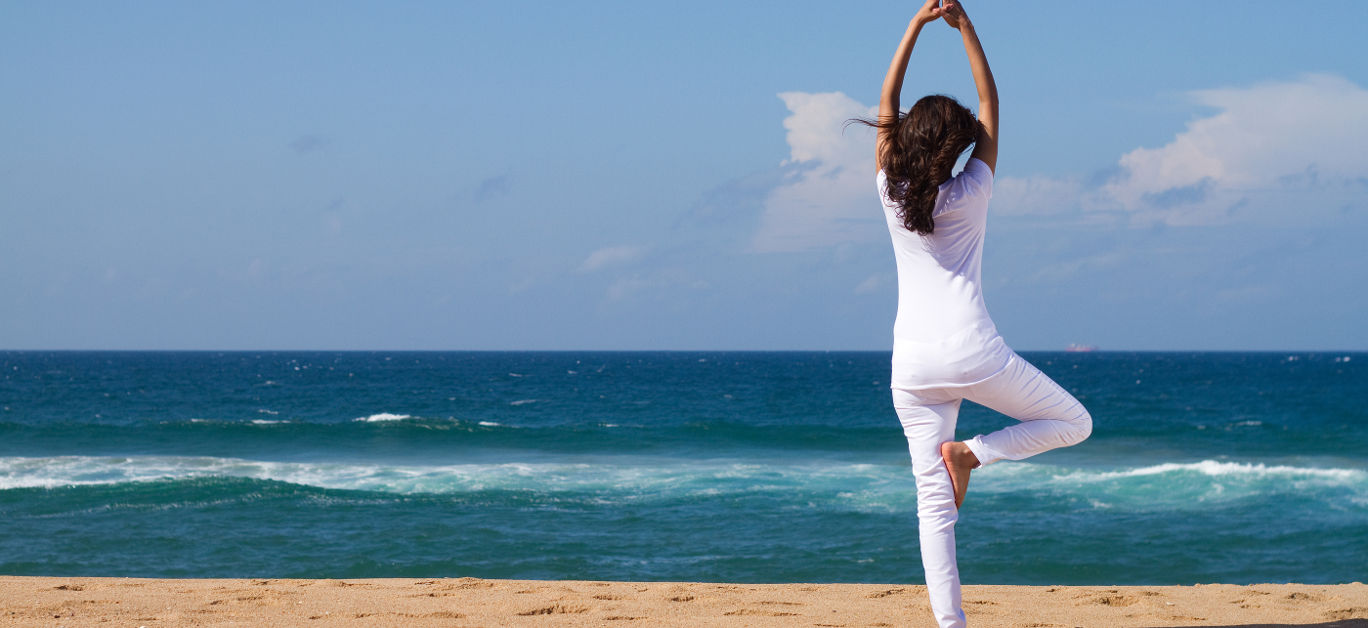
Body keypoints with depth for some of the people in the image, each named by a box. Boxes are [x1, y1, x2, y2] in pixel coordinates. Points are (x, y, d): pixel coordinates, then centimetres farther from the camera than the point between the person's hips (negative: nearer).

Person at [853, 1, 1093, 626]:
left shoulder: (892, 193, 3)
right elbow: (990, 105, 6)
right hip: (973, 353, -3)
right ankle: (973, 451, -4)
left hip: (912, 364, 3)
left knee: (933, 503, 2)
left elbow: (887, 105, 12)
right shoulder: (970, 194, -1)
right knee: (1073, 422, 15)